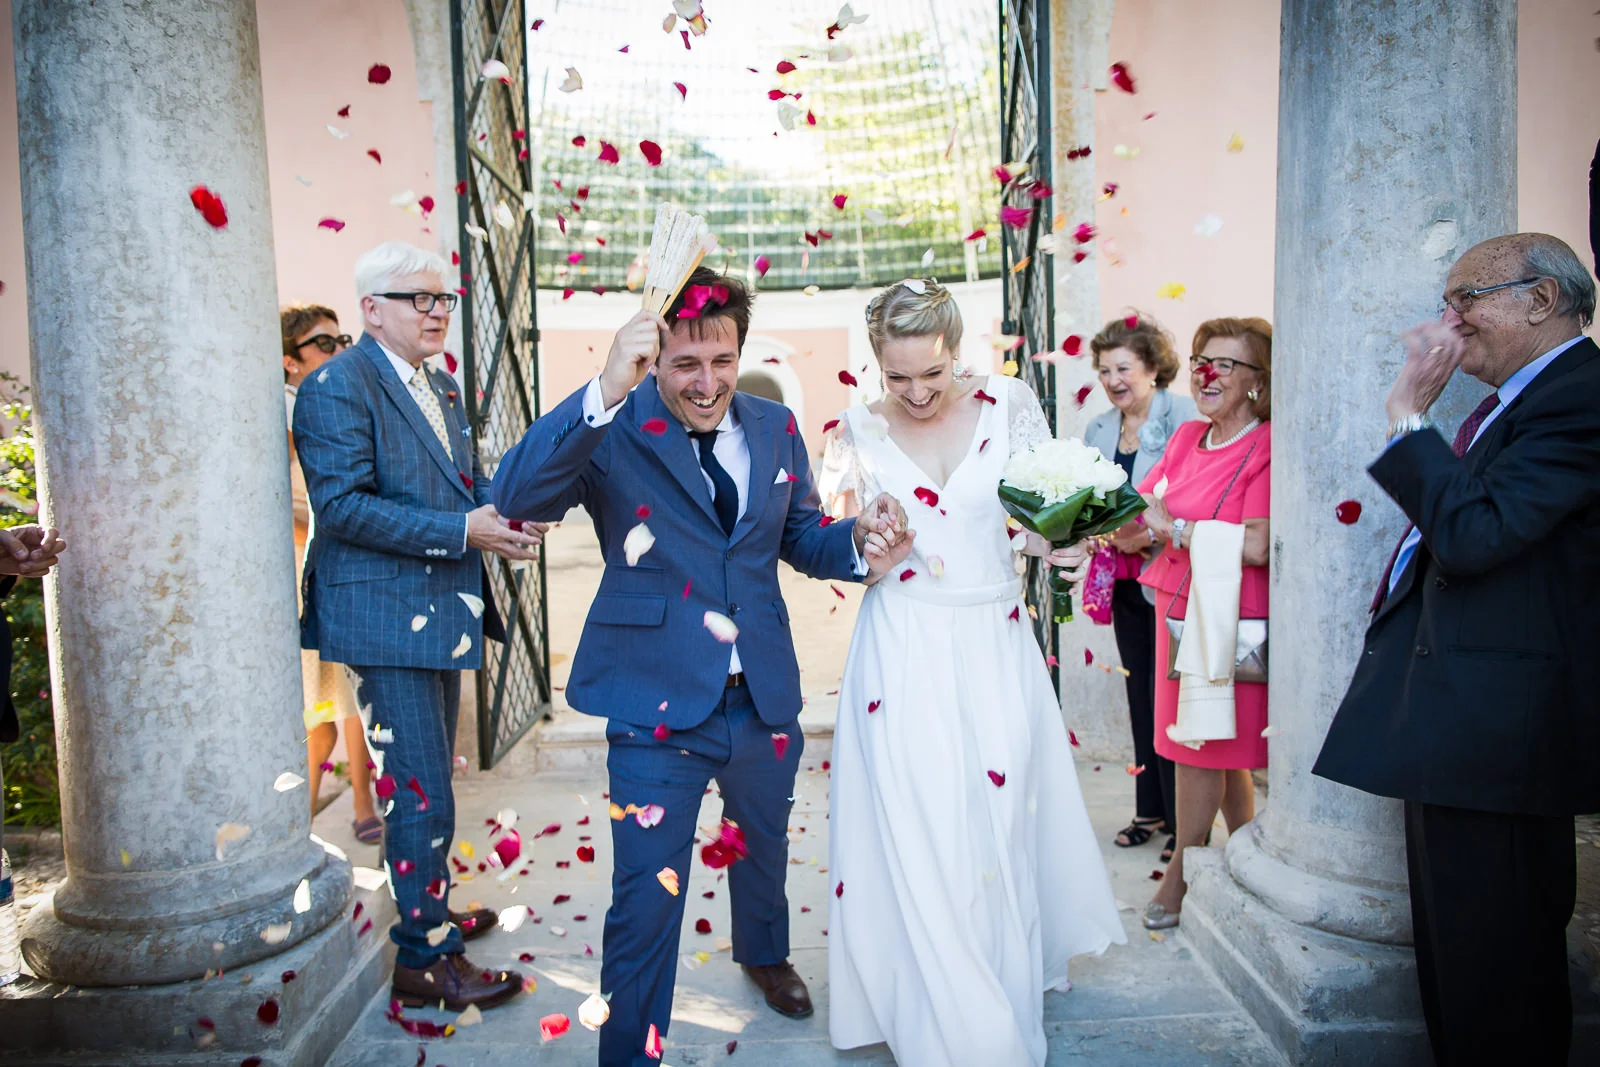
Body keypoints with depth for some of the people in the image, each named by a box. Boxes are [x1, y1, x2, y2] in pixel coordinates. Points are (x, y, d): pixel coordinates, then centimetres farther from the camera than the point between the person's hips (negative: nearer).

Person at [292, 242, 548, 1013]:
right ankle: (422, 960, 10)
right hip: (386, 616, -9)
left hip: (441, 612, 9)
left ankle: (427, 913, 38)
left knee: (428, 784, 21)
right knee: (421, 794, -4)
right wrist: (461, 531, -26)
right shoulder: (337, 387, -13)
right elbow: (342, 506, -21)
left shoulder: (443, 388, 15)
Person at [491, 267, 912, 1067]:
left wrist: (858, 547, -10)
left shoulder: (774, 428, 2)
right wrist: (606, 392, -42)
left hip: (764, 696, 6)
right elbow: (515, 498, -31)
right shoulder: (613, 432, -14)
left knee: (764, 847, 29)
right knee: (647, 900, 1)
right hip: (658, 702, -5)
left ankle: (763, 952, 60)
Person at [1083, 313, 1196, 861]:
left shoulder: (1183, 417, -9)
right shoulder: (1098, 430, 11)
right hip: (1124, 583, 7)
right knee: (1141, 697, 14)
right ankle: (1151, 809, 27)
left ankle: (1185, 822, 11)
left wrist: (1150, 535, -23)